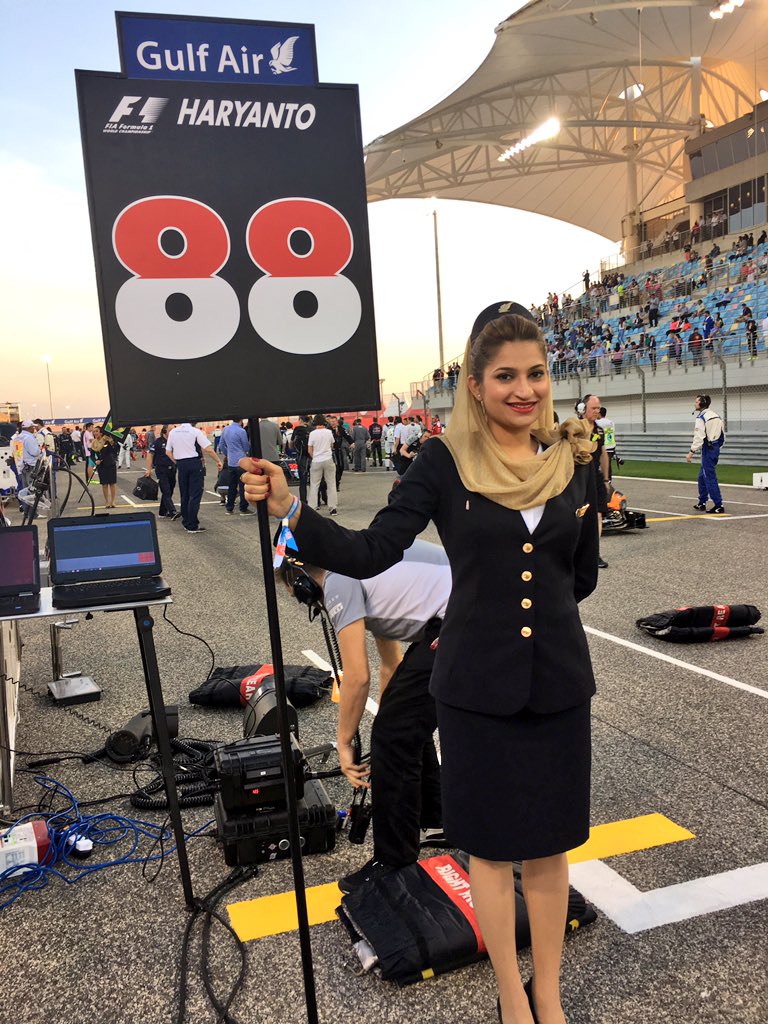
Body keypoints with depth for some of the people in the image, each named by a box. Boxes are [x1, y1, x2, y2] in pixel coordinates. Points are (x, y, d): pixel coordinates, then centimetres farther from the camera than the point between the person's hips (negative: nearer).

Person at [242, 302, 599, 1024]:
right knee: (492, 847, 13)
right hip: (476, 686, -2)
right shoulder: (445, 461, -9)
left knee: (548, 845, 16)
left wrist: (531, 613, 8)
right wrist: (289, 510, -27)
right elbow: (368, 554, -16)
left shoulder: (573, 460, -1)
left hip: (558, 684, 3)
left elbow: (582, 576, 11)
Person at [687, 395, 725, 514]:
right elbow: (722, 434, 15)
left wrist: (692, 452, -16)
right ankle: (702, 503, 24)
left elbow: (699, 437, -19)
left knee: (710, 478, -6)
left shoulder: (701, 418, -14)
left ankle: (718, 506, -6)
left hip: (708, 450, -9)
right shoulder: (715, 415, 13)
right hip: (716, 448, 9)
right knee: (702, 476, 18)